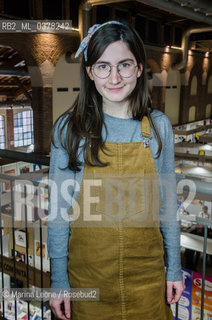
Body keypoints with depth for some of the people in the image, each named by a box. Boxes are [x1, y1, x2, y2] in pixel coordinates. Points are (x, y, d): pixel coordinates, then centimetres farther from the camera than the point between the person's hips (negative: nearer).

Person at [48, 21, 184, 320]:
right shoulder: (69, 128, -9)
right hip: (87, 274, -1)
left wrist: (174, 268, 5)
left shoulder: (159, 126, -5)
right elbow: (59, 209, -6)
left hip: (146, 273, 2)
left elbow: (167, 203, 2)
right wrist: (58, 280, -4)